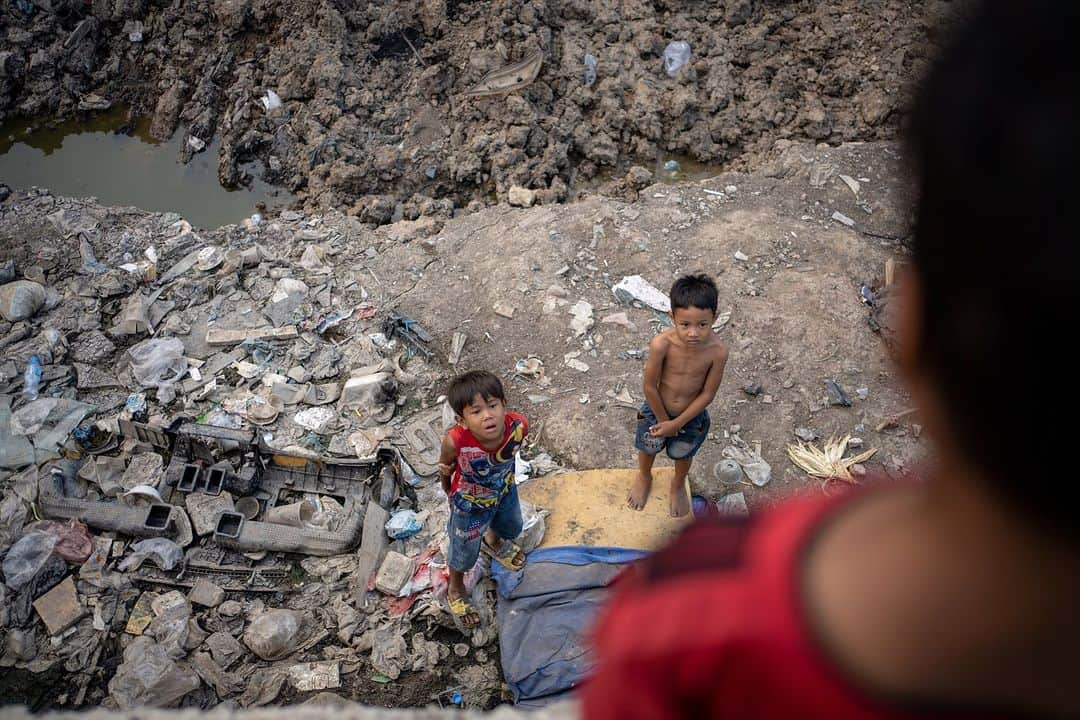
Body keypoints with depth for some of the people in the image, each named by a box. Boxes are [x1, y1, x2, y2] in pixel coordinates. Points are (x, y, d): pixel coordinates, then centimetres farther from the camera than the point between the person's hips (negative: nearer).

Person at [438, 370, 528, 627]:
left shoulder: (518, 425, -36)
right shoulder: (455, 441, -43)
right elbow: (446, 467, -17)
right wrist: (449, 491, 1)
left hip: (505, 492, 4)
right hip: (470, 505, -3)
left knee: (512, 528, 35)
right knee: (465, 551, 23)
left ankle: (493, 541, 72)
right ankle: (455, 590, 57)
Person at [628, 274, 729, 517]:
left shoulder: (718, 351, -31)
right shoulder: (661, 344, -36)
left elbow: (707, 394, -19)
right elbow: (650, 387, -22)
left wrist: (677, 423, -15)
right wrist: (663, 420, -10)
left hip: (692, 416, 0)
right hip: (656, 410, 0)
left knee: (683, 455, 28)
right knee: (648, 448, 27)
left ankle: (678, 485, 61)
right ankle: (644, 478, 61)